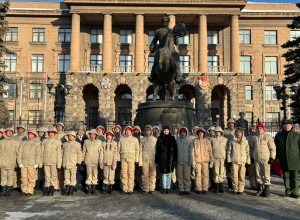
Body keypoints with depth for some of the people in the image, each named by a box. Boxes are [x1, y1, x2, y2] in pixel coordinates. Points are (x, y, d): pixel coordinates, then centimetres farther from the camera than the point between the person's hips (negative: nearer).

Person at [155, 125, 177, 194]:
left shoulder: (172, 138, 5)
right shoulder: (160, 139, 5)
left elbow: (175, 149, 4)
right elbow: (157, 149, 5)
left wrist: (175, 159, -2)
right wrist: (157, 159, 0)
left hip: (170, 158, 0)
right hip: (162, 159, 0)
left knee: (169, 174, 3)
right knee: (163, 173, 5)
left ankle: (168, 188, 12)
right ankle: (164, 188, 14)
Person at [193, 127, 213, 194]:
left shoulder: (207, 141, 7)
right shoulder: (194, 141, 5)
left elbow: (210, 151, 8)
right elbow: (192, 151, 3)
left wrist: (211, 161, 4)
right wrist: (193, 161, -3)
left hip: (205, 161, 0)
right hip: (197, 161, 0)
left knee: (205, 175, 0)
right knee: (198, 175, 2)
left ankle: (205, 189, 7)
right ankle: (198, 189, 11)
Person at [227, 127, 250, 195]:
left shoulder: (245, 141, 9)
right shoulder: (232, 141, 8)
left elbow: (248, 152, 9)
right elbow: (229, 151, 8)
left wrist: (248, 161, 4)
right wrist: (229, 160, 2)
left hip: (243, 161, 0)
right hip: (234, 161, 0)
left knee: (242, 176, -1)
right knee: (234, 176, -1)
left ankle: (241, 190, 6)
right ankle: (235, 189, 9)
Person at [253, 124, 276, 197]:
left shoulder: (268, 137, -1)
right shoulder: (255, 138, 14)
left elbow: (273, 148, -4)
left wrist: (272, 158, -9)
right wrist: (252, 157, 19)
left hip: (265, 159, -5)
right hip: (256, 159, 5)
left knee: (266, 175, -4)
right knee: (258, 175, 10)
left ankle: (266, 190, 3)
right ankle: (260, 189, 19)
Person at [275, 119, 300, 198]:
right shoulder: (279, 135, 9)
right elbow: (276, 147, 14)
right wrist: (277, 157, 9)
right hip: (283, 160, 3)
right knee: (286, 176, 8)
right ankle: (288, 191, 17)